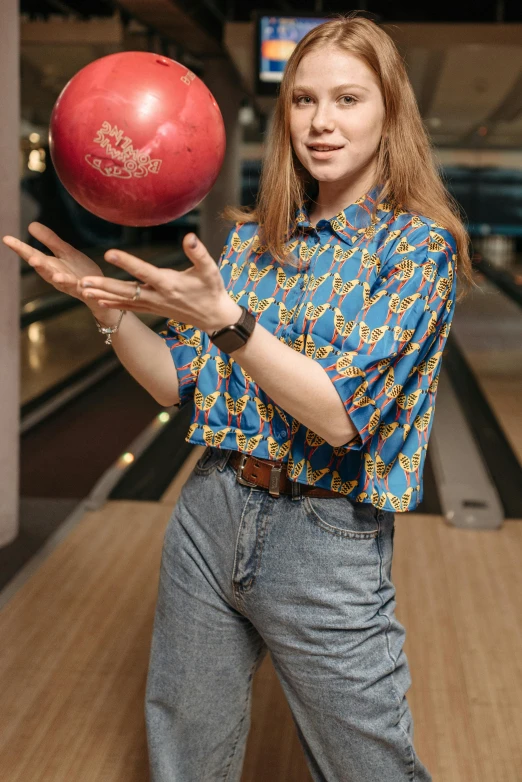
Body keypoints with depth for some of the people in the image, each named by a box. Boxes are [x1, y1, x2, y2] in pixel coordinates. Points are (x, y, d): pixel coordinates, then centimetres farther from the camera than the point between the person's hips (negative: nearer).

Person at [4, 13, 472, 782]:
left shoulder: (419, 243, -10)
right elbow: (182, 383, 7)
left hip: (328, 542, -5)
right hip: (212, 515, 5)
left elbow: (340, 417, -20)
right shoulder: (255, 235, 6)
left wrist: (227, 319, -30)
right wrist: (106, 304, -9)